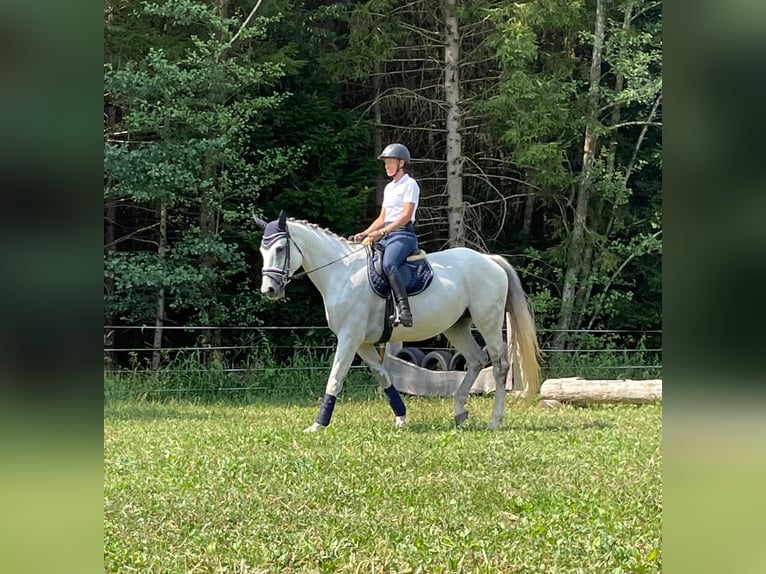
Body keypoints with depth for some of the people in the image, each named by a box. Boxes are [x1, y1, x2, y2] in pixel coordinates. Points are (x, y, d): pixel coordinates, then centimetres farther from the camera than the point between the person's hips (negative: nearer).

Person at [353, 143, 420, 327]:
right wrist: (364, 234, 8)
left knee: (388, 264, -36)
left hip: (403, 234, -9)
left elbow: (406, 215, -14)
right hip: (386, 235, 9)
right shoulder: (389, 188, 23)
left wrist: (382, 232, -22)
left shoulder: (409, 184, -2)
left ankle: (404, 310, -46)